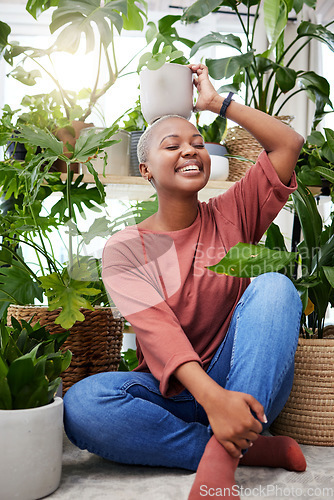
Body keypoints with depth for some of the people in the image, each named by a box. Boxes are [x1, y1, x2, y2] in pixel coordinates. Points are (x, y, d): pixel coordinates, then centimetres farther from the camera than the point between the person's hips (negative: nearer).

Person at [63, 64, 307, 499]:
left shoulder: (232, 215, 5)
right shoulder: (124, 249, -3)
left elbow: (288, 144, -4)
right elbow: (156, 329, -19)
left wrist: (216, 101, 1)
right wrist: (212, 398, -34)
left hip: (249, 383, 1)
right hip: (173, 393, -1)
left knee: (274, 287, -24)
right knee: (82, 403, -30)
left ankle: (221, 457, -33)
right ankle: (254, 448, -22)